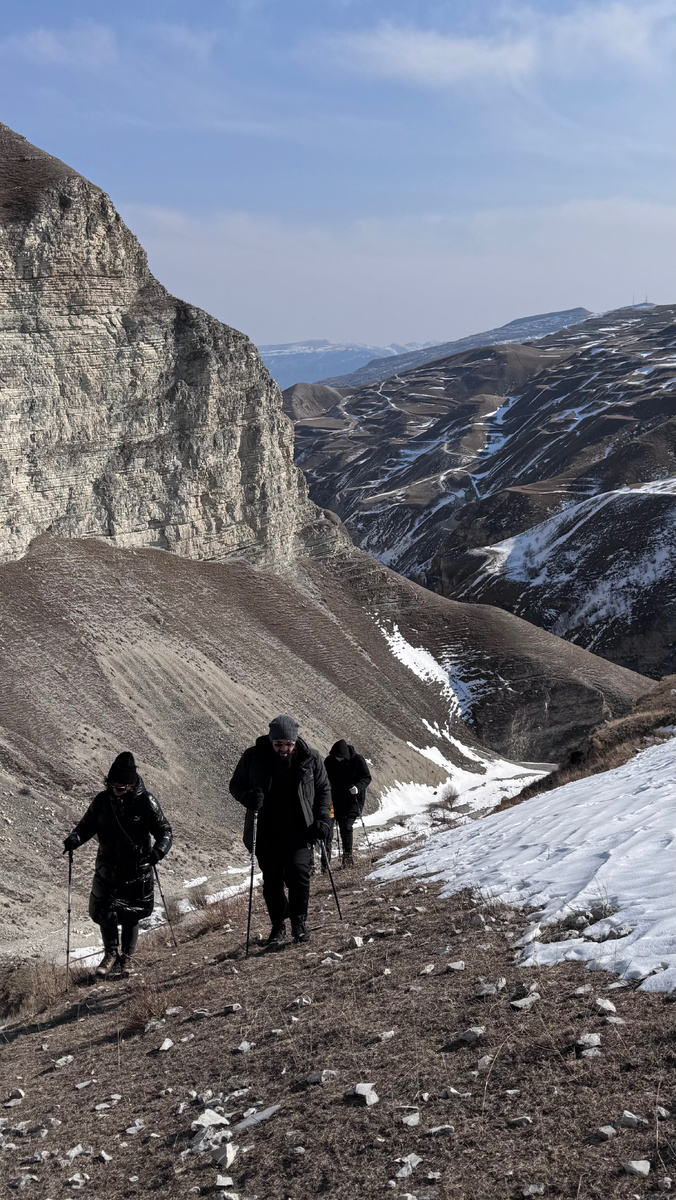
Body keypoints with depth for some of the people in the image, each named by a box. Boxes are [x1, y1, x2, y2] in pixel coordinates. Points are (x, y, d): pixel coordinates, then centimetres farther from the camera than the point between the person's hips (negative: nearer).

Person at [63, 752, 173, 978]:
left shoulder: (145, 802, -12)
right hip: (107, 869, 2)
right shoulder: (102, 800, -3)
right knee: (105, 913, 0)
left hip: (136, 871, -2)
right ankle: (110, 954, 23)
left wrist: (158, 850, -29)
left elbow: (165, 831, -9)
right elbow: (88, 824, 8)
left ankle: (126, 957, 29)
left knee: (130, 917, 8)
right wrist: (75, 838, -14)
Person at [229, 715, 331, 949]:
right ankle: (278, 926, 27)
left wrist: (321, 819, -1)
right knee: (271, 882, 6)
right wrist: (248, 797, -14)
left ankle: (299, 921, 7)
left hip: (299, 833, -1)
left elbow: (323, 789, 11)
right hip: (267, 834, 1)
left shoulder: (310, 758, -1)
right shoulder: (253, 757, -3)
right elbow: (236, 784, 8)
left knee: (298, 873, -16)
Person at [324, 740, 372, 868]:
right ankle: (347, 855, 21)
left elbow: (367, 778, -7)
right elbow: (325, 779, 11)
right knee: (342, 826, 6)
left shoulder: (357, 760, -14)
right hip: (338, 799, 4)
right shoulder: (329, 761, -5)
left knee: (347, 825, -16)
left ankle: (348, 854, -5)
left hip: (354, 799, -3)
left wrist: (358, 787, -25)